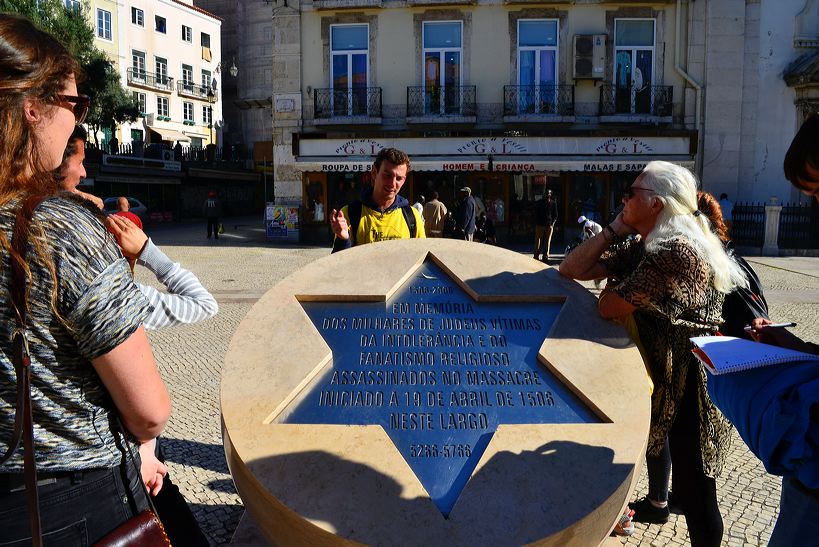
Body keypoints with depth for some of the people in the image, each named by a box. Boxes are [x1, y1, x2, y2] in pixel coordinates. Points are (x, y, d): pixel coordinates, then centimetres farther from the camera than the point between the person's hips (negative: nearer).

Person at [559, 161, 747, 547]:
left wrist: (613, 284, -5)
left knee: (694, 495, 5)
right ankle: (657, 501, 50)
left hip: (692, 387, -8)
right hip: (661, 374, 9)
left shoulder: (677, 251, -26)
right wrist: (613, 230, -4)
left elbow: (610, 307, -28)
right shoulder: (639, 249, 4)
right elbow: (571, 270, 1)